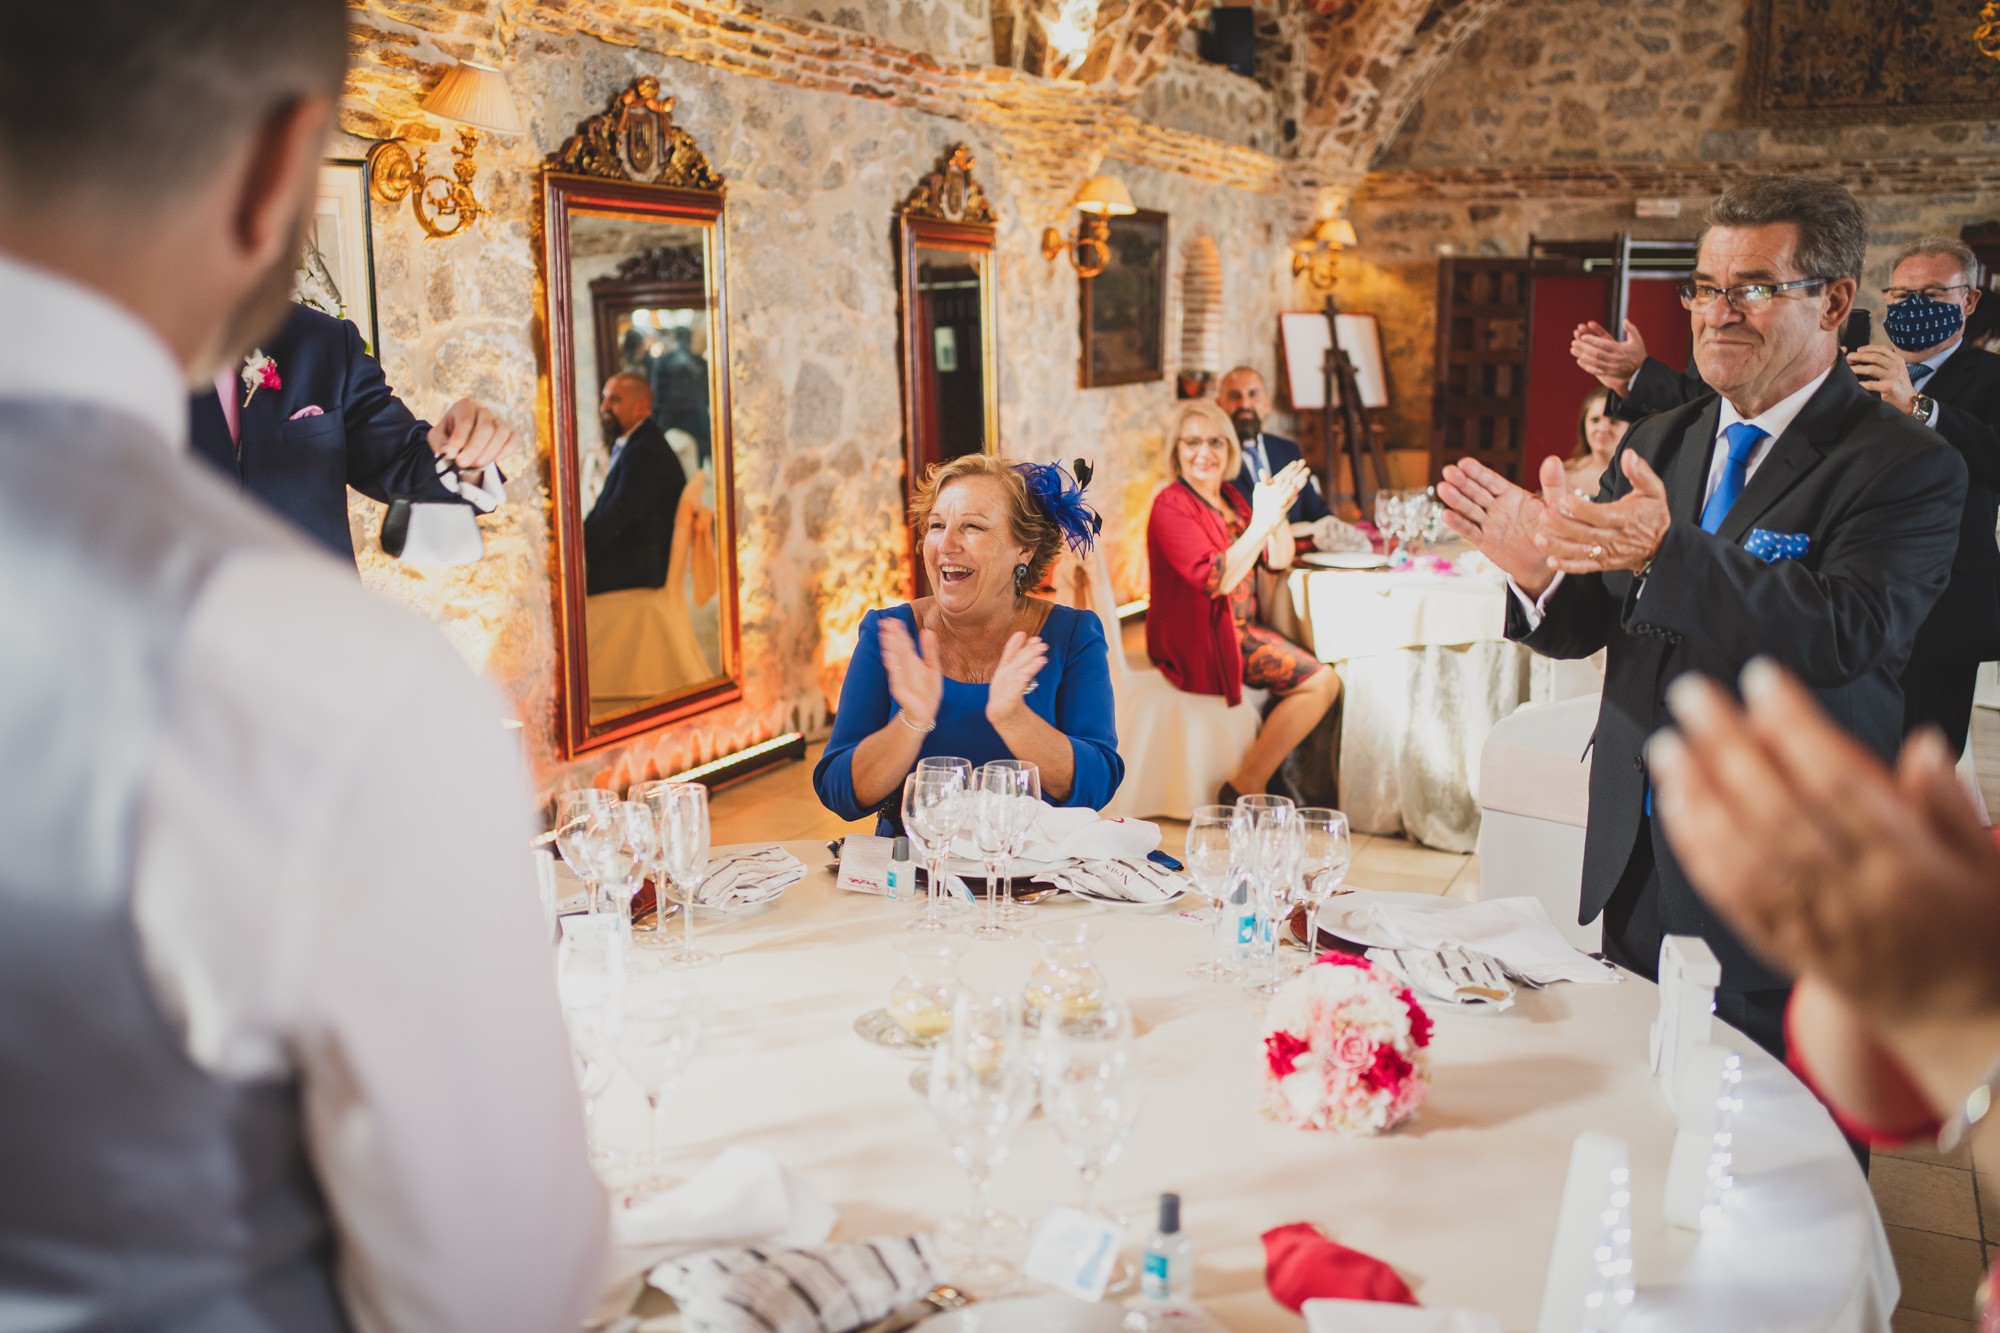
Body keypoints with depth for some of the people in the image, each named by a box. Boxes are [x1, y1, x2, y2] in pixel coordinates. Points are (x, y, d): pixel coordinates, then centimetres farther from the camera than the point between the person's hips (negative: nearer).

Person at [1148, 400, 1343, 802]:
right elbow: (1214, 579, -23)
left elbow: (1279, 561, 7)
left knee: (1323, 677, -4)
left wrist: (1278, 512, -12)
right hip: (1198, 640, -8)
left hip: (1239, 629, 8)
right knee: (1321, 681, -17)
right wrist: (1262, 520, -30)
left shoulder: (1230, 498, 13)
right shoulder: (1171, 506, -12)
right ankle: (1244, 790, -11)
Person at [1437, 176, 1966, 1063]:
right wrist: (1538, 570, -19)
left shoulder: (1907, 470, -11)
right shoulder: (1658, 445, 8)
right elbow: (1588, 624, 5)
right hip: (1636, 864, 6)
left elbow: (1846, 633, -28)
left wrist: (1666, 554, -41)